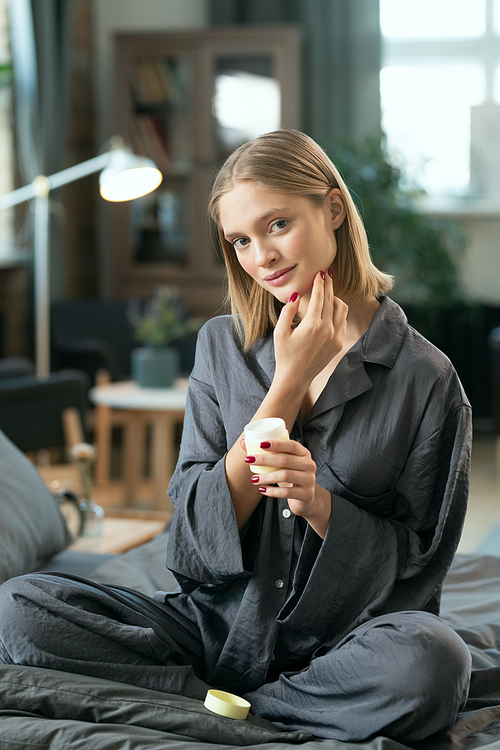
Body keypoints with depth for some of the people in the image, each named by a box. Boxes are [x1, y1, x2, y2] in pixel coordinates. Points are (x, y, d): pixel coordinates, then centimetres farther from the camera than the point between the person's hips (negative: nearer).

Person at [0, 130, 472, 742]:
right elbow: (199, 524, -3)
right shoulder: (223, 346, 6)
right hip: (217, 621, 3)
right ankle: (234, 709, -17)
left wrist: (318, 502, -19)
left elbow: (421, 558, 0)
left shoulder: (427, 378, -4)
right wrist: (290, 381, -10)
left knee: (431, 664, -37)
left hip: (343, 638, -2)